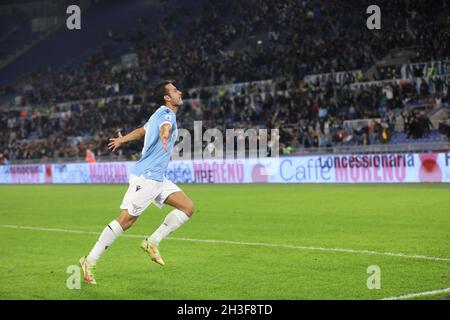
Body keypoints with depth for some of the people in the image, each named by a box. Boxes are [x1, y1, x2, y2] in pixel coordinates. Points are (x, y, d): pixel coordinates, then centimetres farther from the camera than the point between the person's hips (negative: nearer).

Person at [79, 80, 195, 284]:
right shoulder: (166, 114, -12)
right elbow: (165, 126, -38)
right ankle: (90, 261, -2)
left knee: (187, 207, 0)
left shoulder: (162, 113, 17)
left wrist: (122, 139, 52)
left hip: (157, 179, 10)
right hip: (146, 177, -10)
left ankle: (152, 242, 4)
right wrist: (165, 135, -62)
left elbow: (142, 131, 34)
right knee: (125, 220, -9)